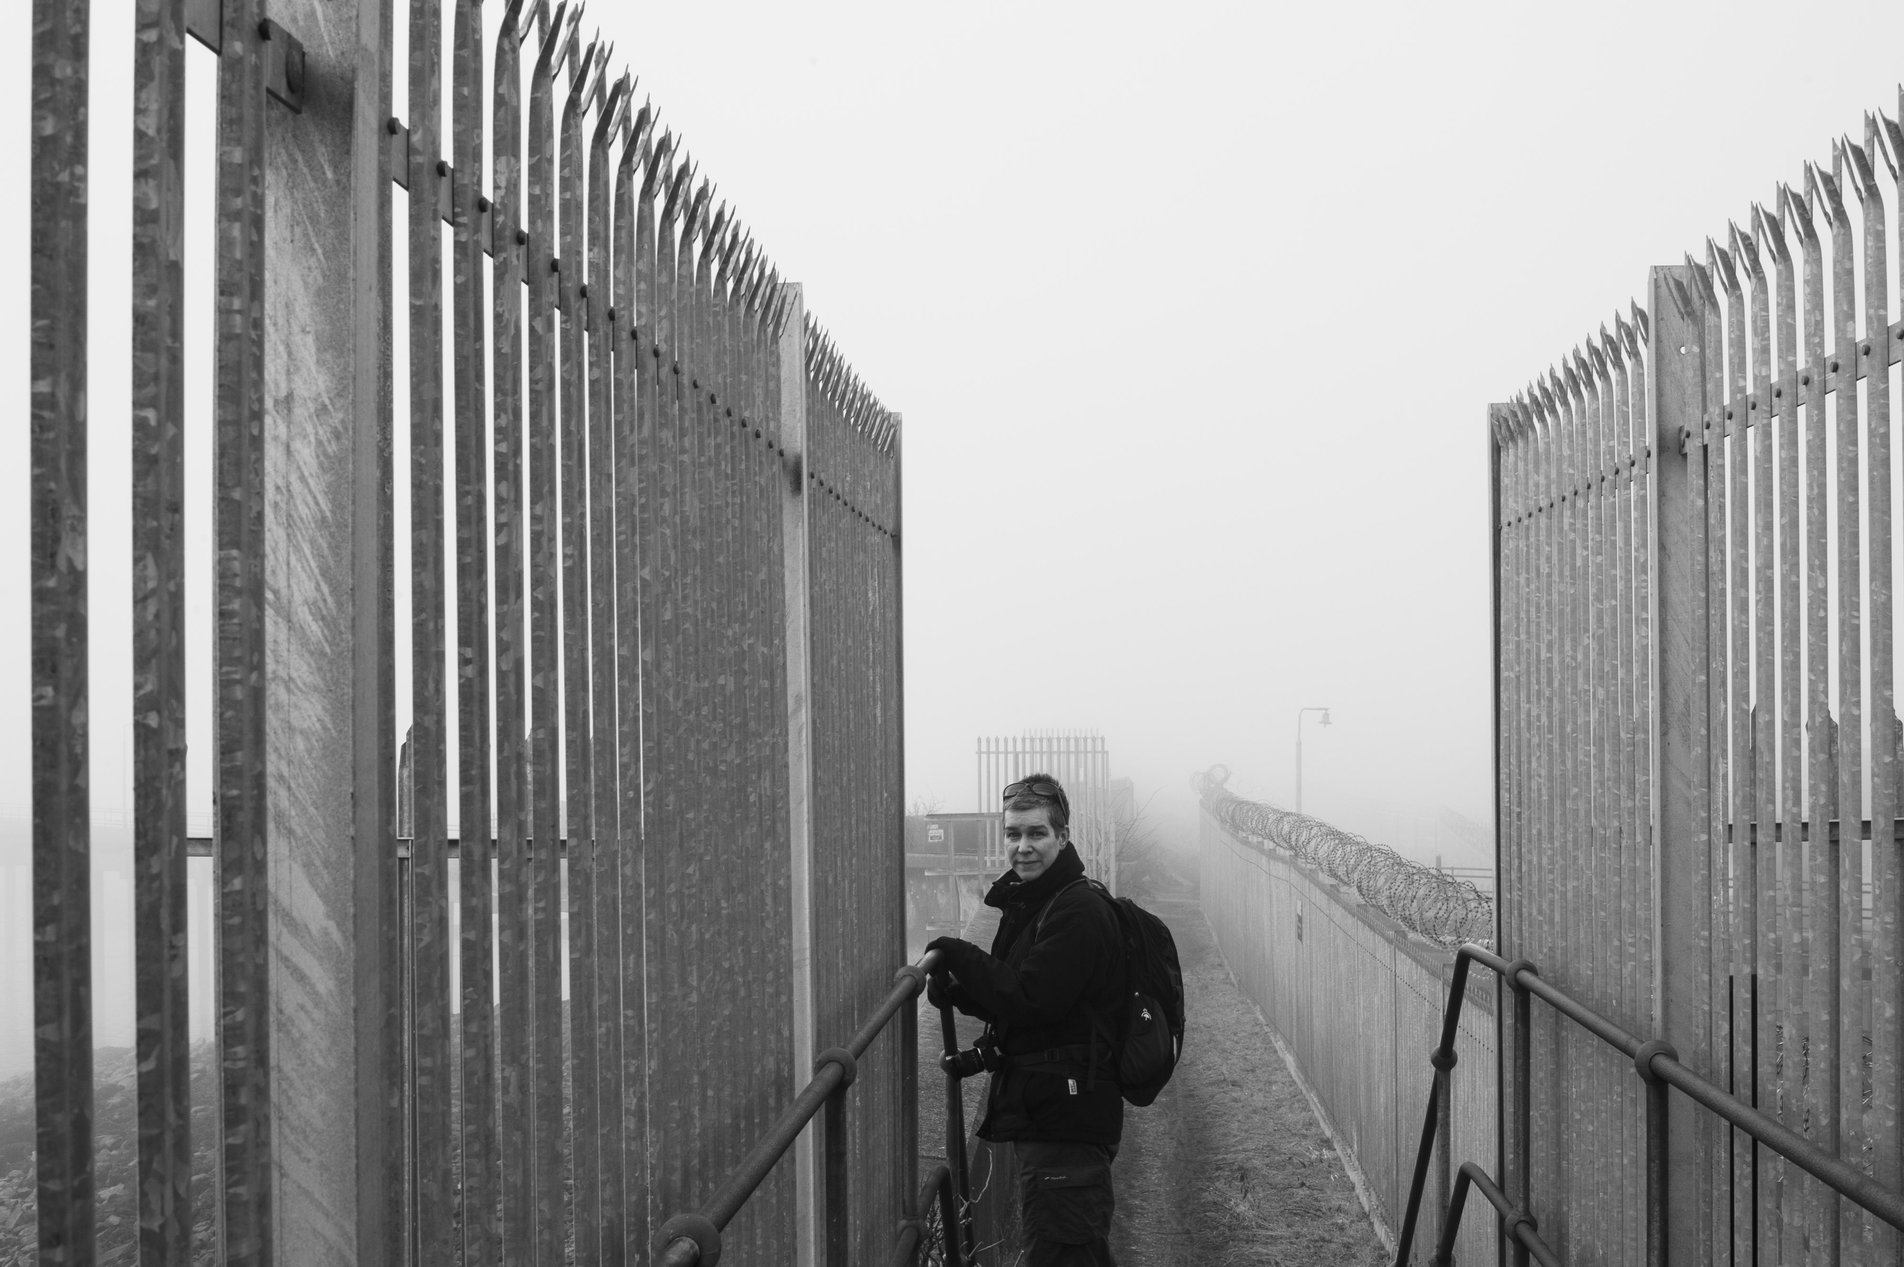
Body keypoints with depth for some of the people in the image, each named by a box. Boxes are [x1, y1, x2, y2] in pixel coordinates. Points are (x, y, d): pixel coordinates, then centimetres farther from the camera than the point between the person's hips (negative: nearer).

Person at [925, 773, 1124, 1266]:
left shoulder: (1078, 912, -16)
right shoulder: (1026, 905, 16)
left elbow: (1031, 1001, -23)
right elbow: (1011, 998, 16)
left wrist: (957, 955, -13)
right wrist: (957, 992, -4)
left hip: (1065, 1119, -10)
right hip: (1044, 1115, 10)